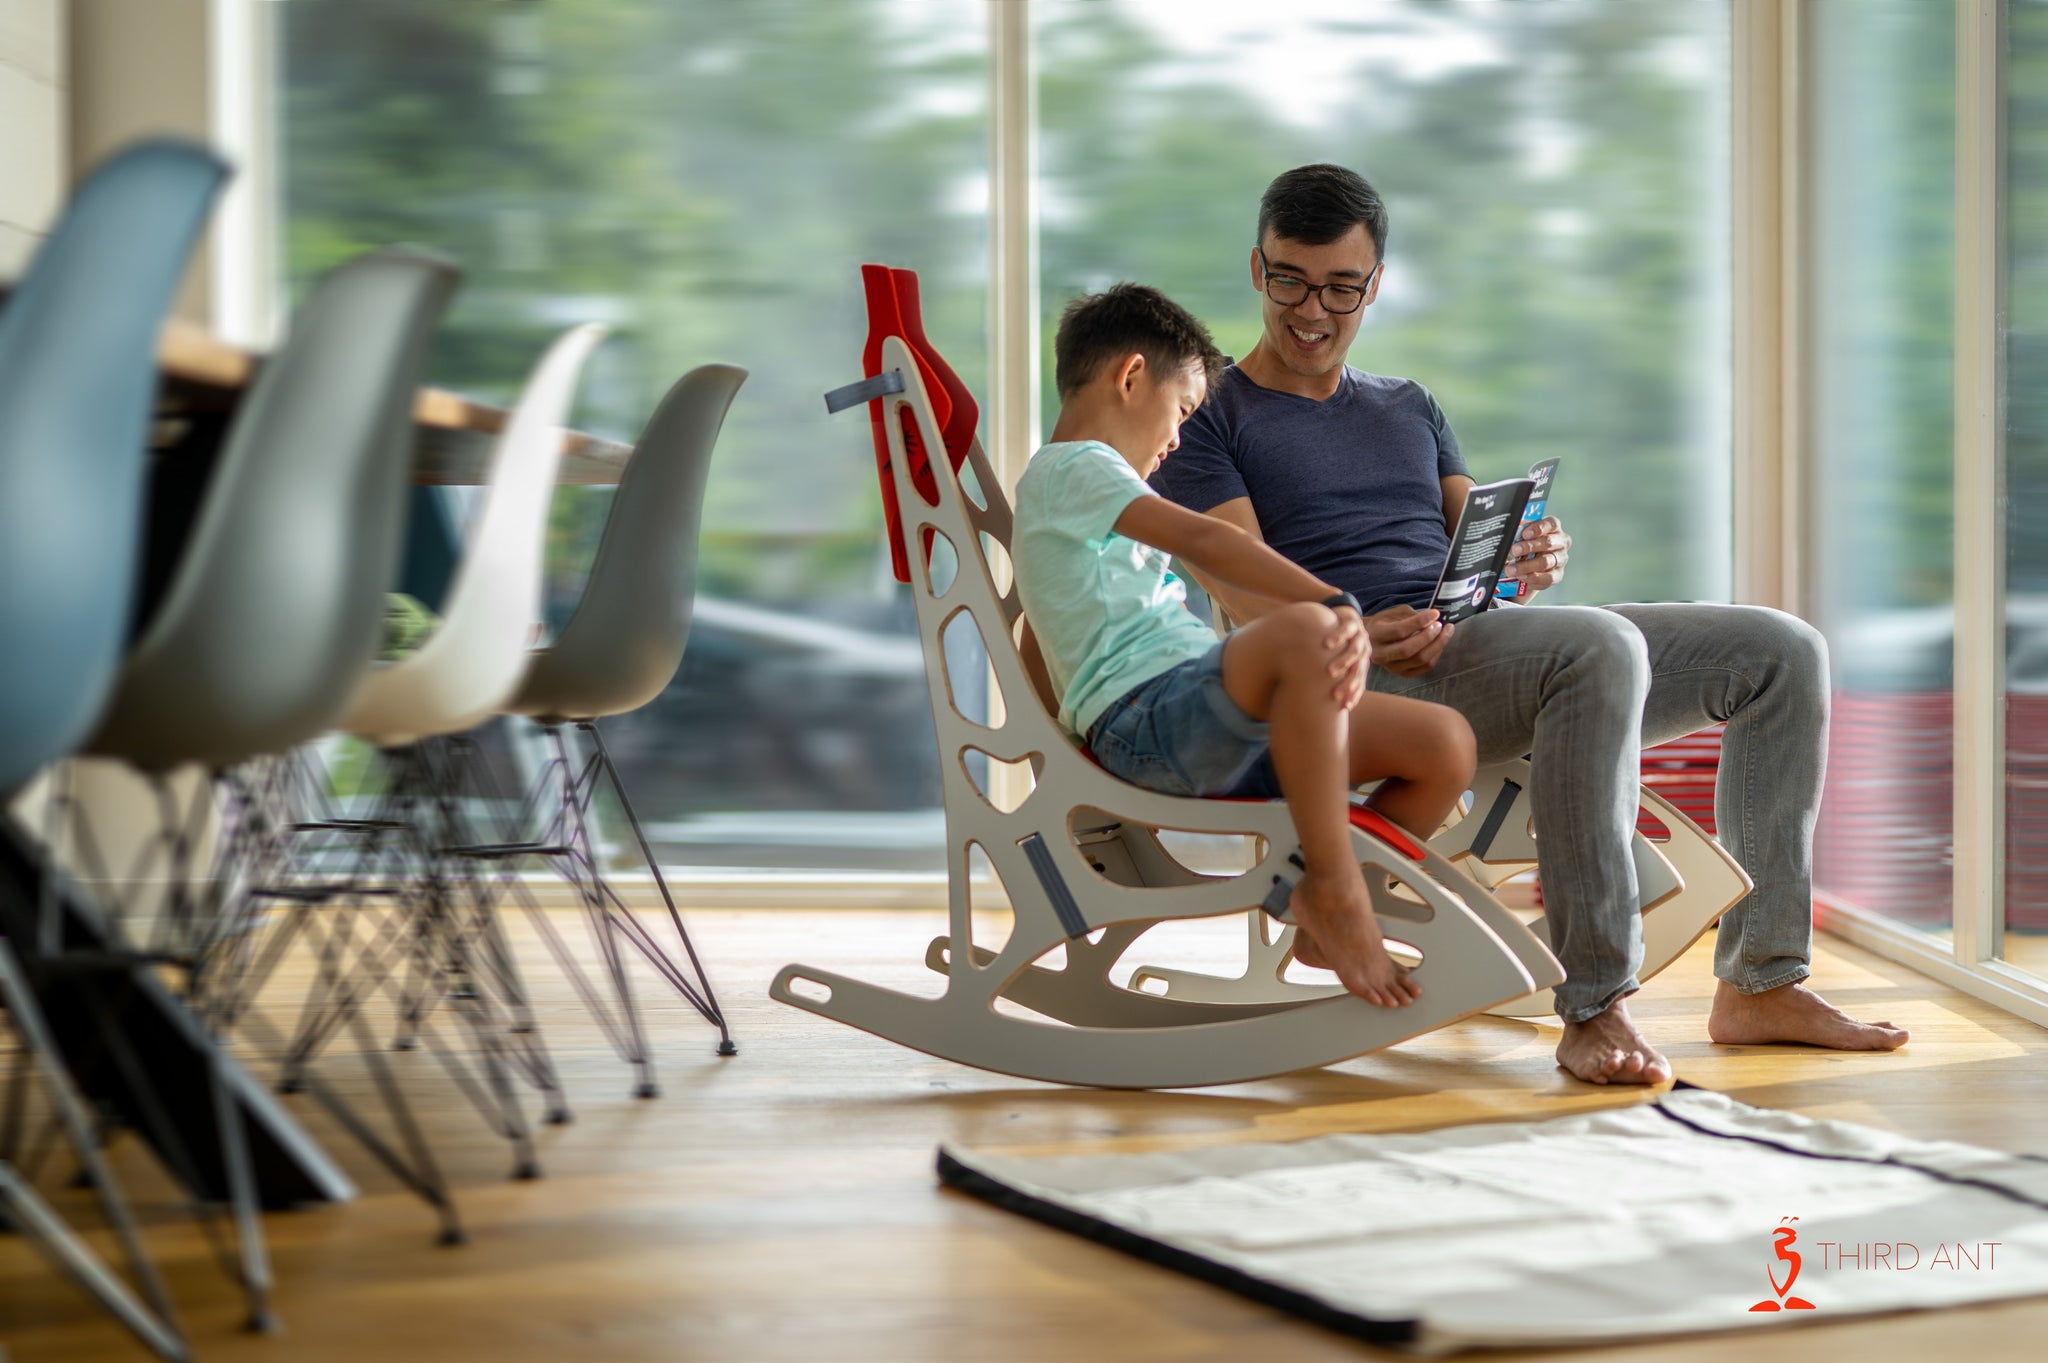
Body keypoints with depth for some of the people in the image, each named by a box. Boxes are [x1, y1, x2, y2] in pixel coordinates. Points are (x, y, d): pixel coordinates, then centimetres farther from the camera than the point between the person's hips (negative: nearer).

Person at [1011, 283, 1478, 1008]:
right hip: (1146, 712, -10)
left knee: (1446, 743, -5)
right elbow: (1200, 539, -18)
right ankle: (1331, 884, -29)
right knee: (1304, 632, -39)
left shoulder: (1067, 482, 32)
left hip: (1212, 725, 10)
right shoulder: (1073, 467, -1)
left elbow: (1035, 660, 38)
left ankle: (1327, 927, 8)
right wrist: (1339, 607, -26)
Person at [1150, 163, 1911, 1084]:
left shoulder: (1410, 408, 29)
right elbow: (1249, 594, -8)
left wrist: (1534, 560, -6)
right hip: (1363, 684, -7)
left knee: (1781, 651, -5)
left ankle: (1760, 981, -7)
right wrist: (1354, 634, -28)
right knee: (1603, 646, -36)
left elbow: (1481, 545, 19)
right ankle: (1592, 1005, -37)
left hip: (1491, 642, 7)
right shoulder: (1207, 420, 7)